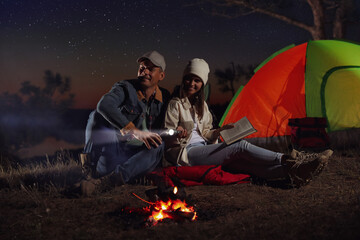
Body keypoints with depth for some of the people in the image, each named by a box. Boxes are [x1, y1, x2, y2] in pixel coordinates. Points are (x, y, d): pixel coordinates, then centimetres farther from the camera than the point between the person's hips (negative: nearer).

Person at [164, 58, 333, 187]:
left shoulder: (201, 105, 21)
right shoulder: (175, 104, -1)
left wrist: (219, 131, 5)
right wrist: (177, 133, -26)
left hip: (203, 150, 6)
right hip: (185, 154, -6)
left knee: (240, 161, -25)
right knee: (241, 146, -26)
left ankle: (290, 171, -46)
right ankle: (289, 160, -34)